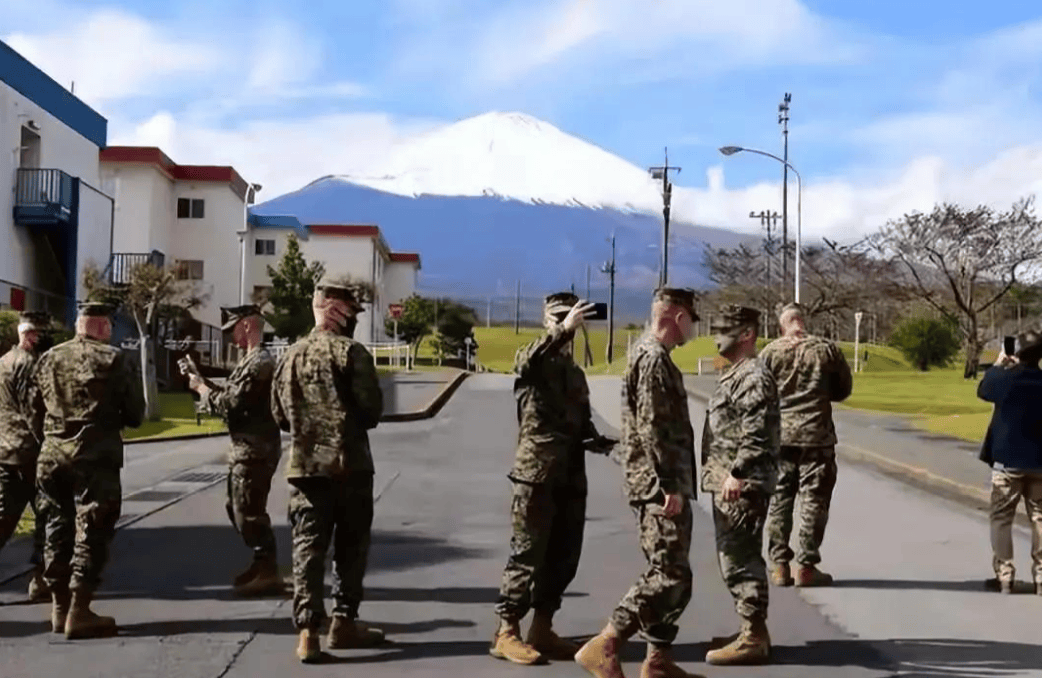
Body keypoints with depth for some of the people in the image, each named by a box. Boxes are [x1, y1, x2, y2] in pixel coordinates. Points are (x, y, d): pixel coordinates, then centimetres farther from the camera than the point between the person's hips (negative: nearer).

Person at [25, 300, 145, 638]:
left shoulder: (48, 359, 9)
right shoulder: (113, 360, -6)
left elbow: (34, 413, 13)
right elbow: (135, 416, -4)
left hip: (52, 457, 5)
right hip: (95, 459, -5)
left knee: (57, 531, 13)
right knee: (91, 534, -1)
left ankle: (59, 607, 19)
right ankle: (78, 612, -3)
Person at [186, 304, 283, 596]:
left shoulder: (258, 362, -18)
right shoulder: (255, 359, 16)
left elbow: (228, 404, -20)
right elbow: (234, 396, 15)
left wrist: (201, 388, -5)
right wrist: (206, 384, 6)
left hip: (254, 450, -11)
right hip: (247, 448, 11)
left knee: (249, 512, -6)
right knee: (237, 507, 18)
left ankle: (268, 573, 1)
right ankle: (262, 565, 27)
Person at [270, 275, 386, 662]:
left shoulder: (291, 355, 8)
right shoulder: (351, 352, -9)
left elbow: (279, 415, 10)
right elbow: (372, 410, -12)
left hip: (304, 465, 4)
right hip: (349, 466, -4)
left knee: (307, 548, 3)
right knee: (350, 547, 10)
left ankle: (308, 630, -3)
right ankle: (344, 623, 17)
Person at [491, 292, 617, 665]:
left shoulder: (575, 371, 21)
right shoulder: (532, 360, -2)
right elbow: (531, 360, -27)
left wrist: (595, 439, 5)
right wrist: (564, 329, -40)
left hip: (571, 477, 7)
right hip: (537, 475, -7)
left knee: (563, 557, 9)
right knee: (528, 555, -5)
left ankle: (541, 630, 20)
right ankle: (506, 633, 3)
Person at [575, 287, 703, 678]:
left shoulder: (654, 356, 19)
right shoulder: (652, 357, -14)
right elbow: (652, 428, -21)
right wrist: (670, 486, -21)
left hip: (662, 486, 10)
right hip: (658, 486, -10)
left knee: (672, 575, 13)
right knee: (669, 575, -11)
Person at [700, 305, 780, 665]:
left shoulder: (754, 375, -14)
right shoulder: (735, 374, 18)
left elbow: (756, 433, -23)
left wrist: (737, 473, -26)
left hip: (742, 484, -11)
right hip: (729, 482, 11)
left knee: (740, 559, -7)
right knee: (736, 558, 15)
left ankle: (752, 638, -1)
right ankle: (753, 631, 23)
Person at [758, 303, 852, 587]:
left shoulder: (770, 352, -2)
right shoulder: (827, 349, -1)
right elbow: (844, 389, 8)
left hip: (778, 436, 1)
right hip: (817, 436, -1)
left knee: (778, 501, 9)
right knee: (813, 502, 5)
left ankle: (779, 566, 9)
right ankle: (806, 566, 5)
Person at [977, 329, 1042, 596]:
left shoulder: (1005, 379, -12)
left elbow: (982, 390, 9)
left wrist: (998, 364, 18)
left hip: (1008, 460, -3)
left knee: (1001, 518, 6)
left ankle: (1004, 577, 2)